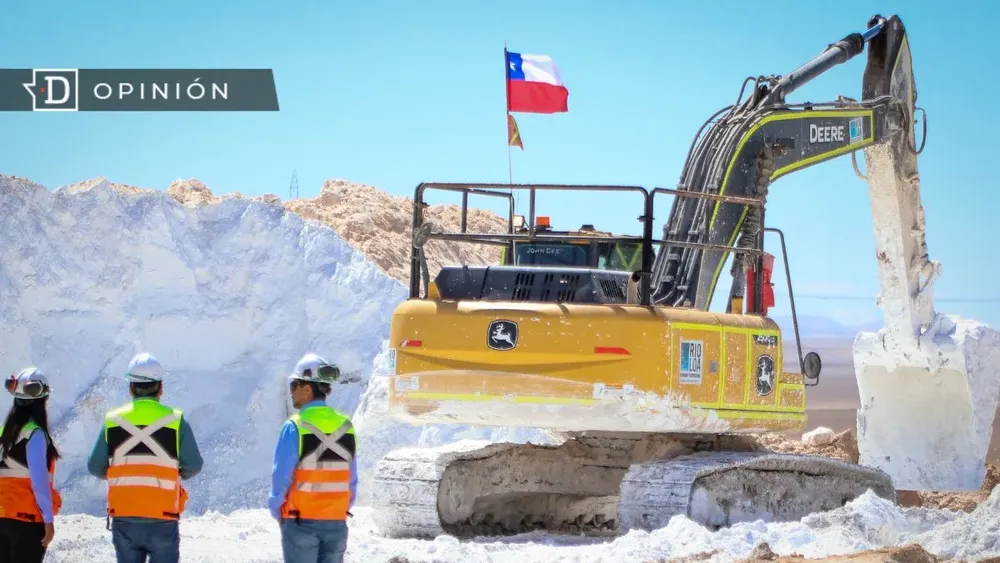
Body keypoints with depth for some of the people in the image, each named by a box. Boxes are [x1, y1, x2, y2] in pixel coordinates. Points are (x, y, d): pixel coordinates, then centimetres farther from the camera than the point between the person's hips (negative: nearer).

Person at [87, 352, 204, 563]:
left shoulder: (112, 420, 0)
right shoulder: (175, 420, -5)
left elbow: (95, 467, 2)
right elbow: (193, 466, -4)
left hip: (123, 518, 2)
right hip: (162, 519, -2)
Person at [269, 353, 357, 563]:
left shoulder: (295, 427, -12)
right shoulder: (346, 427, 3)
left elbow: (281, 476, -10)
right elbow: (352, 480, 6)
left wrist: (277, 511, 3)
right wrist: (342, 509, 15)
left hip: (302, 521, -4)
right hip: (336, 522, 4)